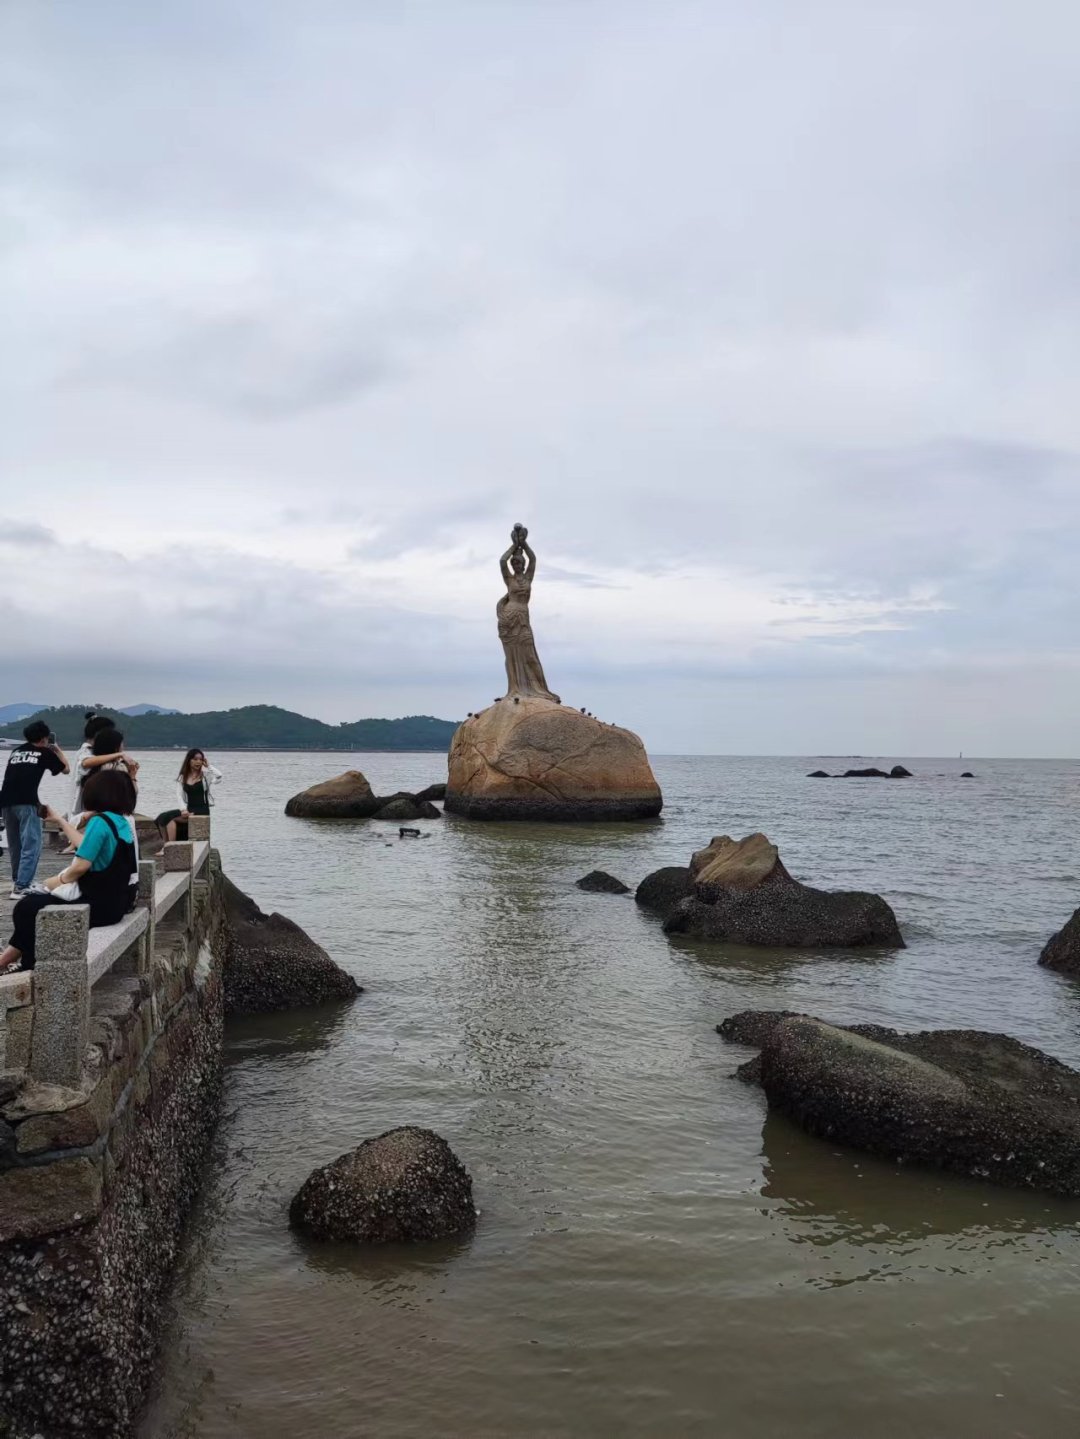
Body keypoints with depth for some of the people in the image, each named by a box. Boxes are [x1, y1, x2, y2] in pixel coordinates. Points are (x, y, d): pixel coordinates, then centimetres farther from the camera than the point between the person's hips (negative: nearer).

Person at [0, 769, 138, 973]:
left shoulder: (100, 821, -19)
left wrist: (59, 879, -2)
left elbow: (81, 865, -22)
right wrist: (60, 820, 26)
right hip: (116, 898, 9)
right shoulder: (123, 821, 7)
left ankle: (28, 964, 26)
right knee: (37, 897, 24)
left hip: (99, 903, -9)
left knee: (28, 907, 11)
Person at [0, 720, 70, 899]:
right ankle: (20, 887, -14)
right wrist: (57, 749, 33)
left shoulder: (16, 751, 22)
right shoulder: (45, 753, 9)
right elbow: (66, 769, 21)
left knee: (15, 845, 17)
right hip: (26, 802, -6)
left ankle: (17, 882, 26)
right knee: (31, 846, -5)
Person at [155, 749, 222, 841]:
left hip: (202, 810, -5)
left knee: (171, 818, -24)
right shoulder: (182, 777, 13)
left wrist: (208, 765, -6)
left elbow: (218, 776, -18)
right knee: (163, 817, -18)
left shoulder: (206, 775, 3)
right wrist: (184, 809, -13)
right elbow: (179, 796, 3)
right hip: (189, 809, 5)